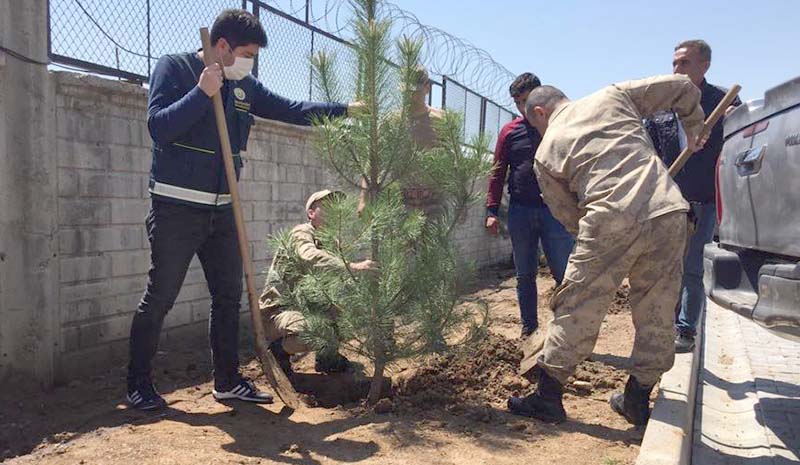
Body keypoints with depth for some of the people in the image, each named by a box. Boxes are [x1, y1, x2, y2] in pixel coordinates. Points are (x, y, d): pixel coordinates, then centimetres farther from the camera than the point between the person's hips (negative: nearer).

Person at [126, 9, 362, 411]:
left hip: (222, 211, 7)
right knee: (158, 299, -1)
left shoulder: (245, 86, 11)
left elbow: (290, 110, 17)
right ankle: (138, 386, 15)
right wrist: (202, 92, -20)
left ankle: (227, 381, 22)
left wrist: (345, 109, 14)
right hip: (176, 209, -6)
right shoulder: (174, 68, -5)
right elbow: (158, 127, -15)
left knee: (229, 297, 10)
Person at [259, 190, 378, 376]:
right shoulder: (302, 232, -14)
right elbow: (311, 257, -37)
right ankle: (279, 349, -2)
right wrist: (352, 267, -45)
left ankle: (328, 357, 12)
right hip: (277, 310, -8)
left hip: (307, 306, 8)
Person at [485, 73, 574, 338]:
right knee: (525, 275, 9)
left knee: (564, 273, -4)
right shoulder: (510, 131, 9)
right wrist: (492, 211, 1)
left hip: (554, 209, -2)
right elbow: (498, 172, 9)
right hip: (520, 211, 2)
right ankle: (529, 328, 20)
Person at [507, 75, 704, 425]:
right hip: (669, 213, 4)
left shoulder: (546, 152, 14)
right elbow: (683, 87, 22)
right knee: (656, 314, 15)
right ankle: (638, 399, 27)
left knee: (577, 309, 8)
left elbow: (568, 216, 16)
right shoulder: (613, 96, 19)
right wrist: (693, 130, 37)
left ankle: (548, 396, 17)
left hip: (611, 221, -3)